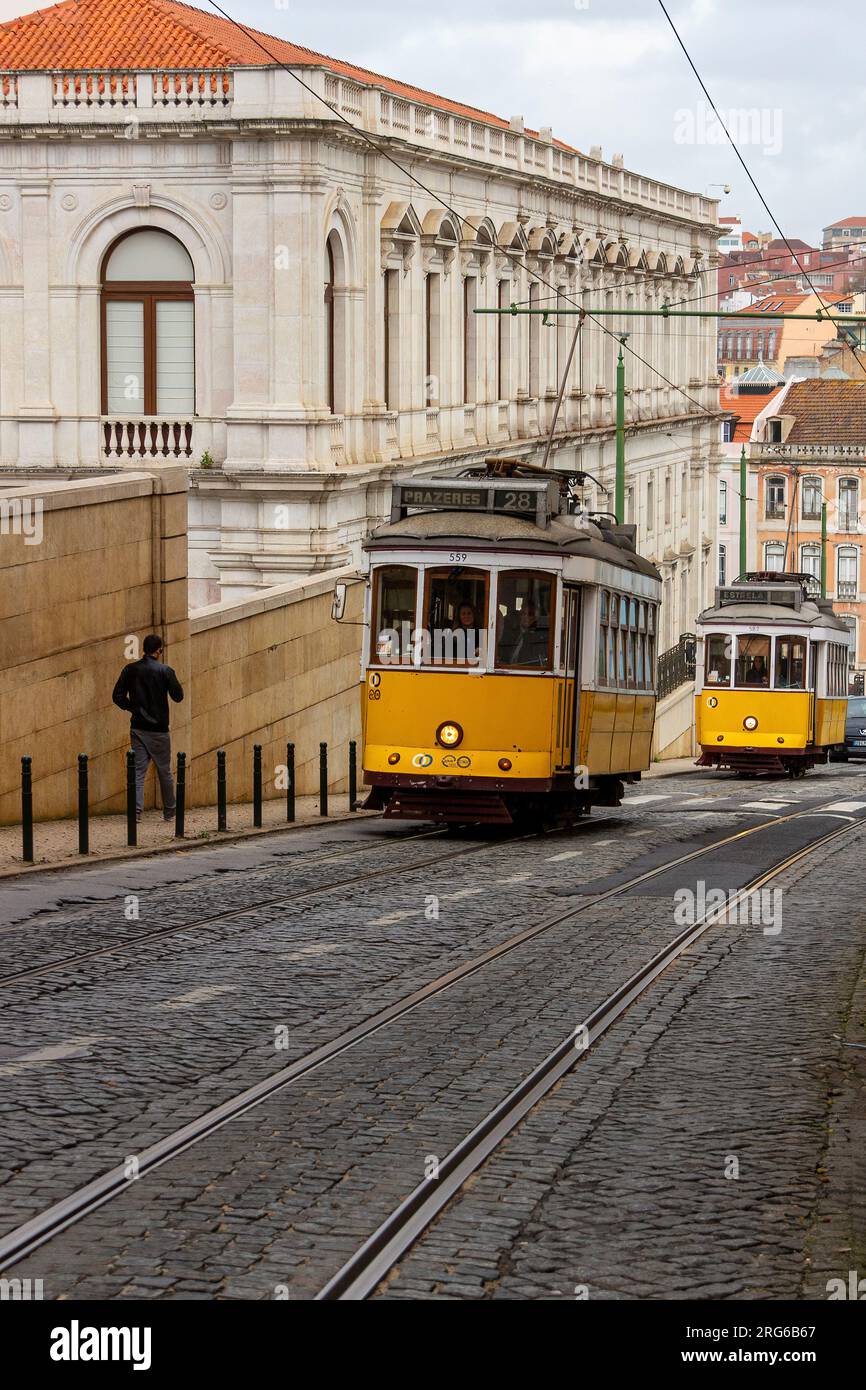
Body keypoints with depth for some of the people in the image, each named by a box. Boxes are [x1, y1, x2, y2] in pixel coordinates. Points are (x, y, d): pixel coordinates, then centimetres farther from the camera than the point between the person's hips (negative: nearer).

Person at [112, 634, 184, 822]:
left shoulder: (130, 670, 0)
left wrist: (132, 707, 11)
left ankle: (136, 810, -10)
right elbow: (178, 696, -6)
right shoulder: (165, 671, -10)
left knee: (138, 771, 3)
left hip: (138, 728, 2)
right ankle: (169, 812, 18)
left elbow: (117, 696, 0)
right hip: (159, 729, -2)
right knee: (164, 772, 10)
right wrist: (173, 680, 11)